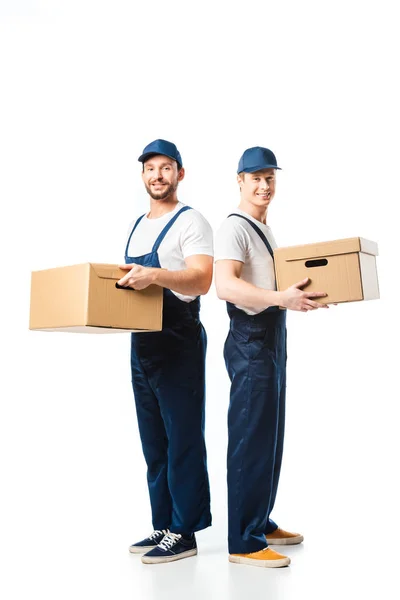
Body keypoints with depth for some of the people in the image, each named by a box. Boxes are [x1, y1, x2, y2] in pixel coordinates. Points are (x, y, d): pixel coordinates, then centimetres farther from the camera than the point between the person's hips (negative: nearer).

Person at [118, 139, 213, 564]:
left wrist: (154, 275, -32)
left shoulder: (190, 221, -5)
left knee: (182, 441, -1)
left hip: (178, 344, -8)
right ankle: (162, 526, 25)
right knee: (154, 443, 13)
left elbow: (202, 280, -19)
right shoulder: (136, 226, 18)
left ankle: (184, 533, 10)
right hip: (142, 342, 8)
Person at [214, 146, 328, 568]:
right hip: (251, 339, -10)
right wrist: (281, 298, -39)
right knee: (252, 439, -7)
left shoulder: (265, 229, 19)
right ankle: (243, 542, 3)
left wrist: (305, 292, 16)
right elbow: (225, 286, -27)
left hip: (273, 338, 10)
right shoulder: (234, 228, -11)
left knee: (270, 437, 15)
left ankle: (261, 523, 28)